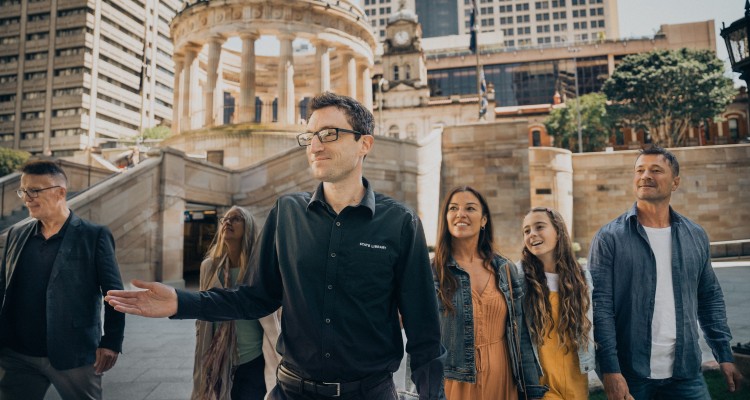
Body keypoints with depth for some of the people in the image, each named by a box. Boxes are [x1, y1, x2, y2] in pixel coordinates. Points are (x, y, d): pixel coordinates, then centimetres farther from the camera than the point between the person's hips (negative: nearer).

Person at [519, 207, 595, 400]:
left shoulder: (581, 276, 1)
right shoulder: (518, 276, -11)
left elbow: (587, 327, 8)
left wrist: (592, 366, 8)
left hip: (575, 376, 4)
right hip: (537, 377, -3)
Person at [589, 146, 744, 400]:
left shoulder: (696, 236, 7)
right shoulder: (609, 238, -8)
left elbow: (710, 298, 14)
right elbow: (600, 305, -12)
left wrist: (724, 355, 8)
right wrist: (610, 370, -17)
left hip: (686, 373, 4)